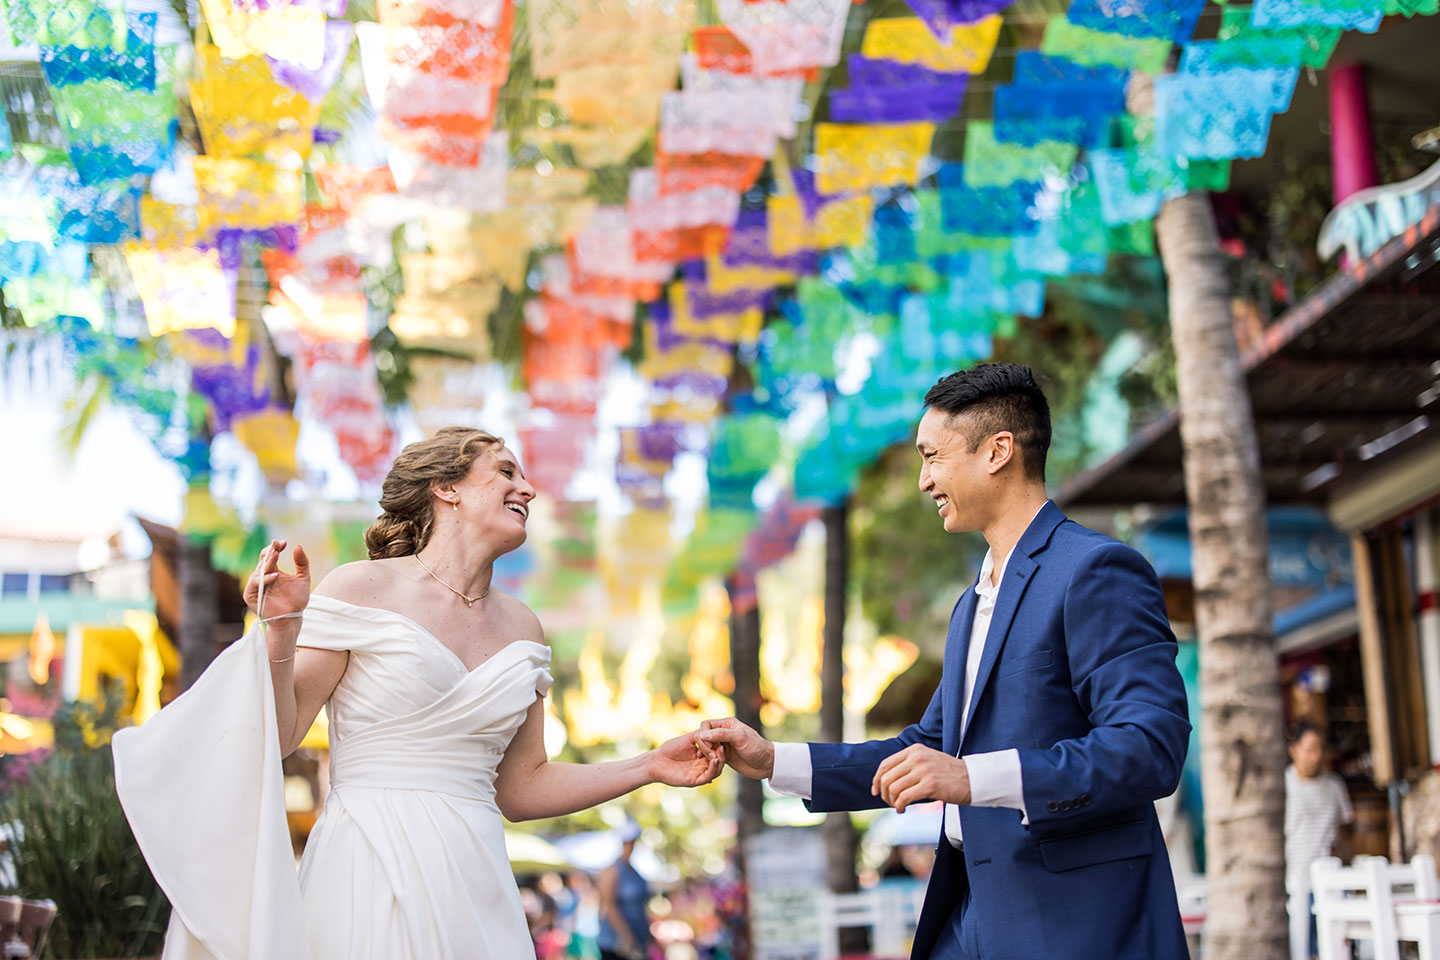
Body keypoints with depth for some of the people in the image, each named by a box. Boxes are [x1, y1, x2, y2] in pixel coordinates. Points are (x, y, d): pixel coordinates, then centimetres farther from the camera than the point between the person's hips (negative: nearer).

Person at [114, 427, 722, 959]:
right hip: (370, 877, -5)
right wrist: (279, 632, -19)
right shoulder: (362, 590, -4)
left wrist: (649, 768, 10)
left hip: (475, 891, 5)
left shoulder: (522, 628, 11)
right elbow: (277, 737, -4)